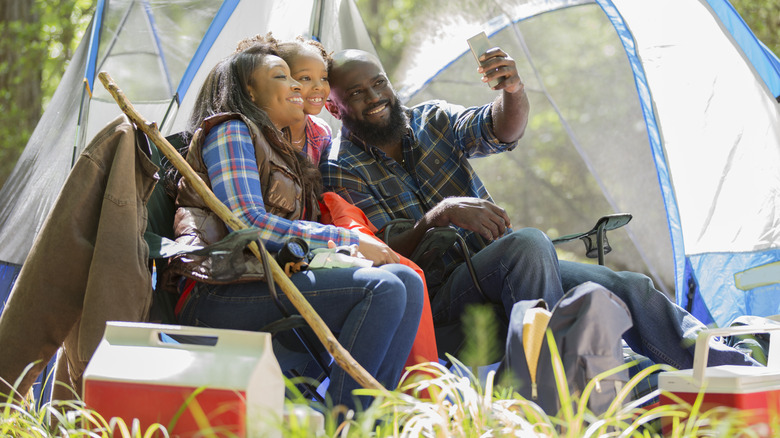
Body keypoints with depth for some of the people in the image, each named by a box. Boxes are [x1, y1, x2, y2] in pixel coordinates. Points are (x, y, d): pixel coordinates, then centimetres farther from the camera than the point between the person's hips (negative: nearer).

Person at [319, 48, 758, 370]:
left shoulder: (431, 120, 11)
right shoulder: (342, 169, -4)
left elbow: (500, 130, -7)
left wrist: (514, 91, -29)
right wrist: (439, 215, -30)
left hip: (502, 271, 6)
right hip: (440, 296, -6)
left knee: (629, 289, -10)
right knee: (527, 242, -36)